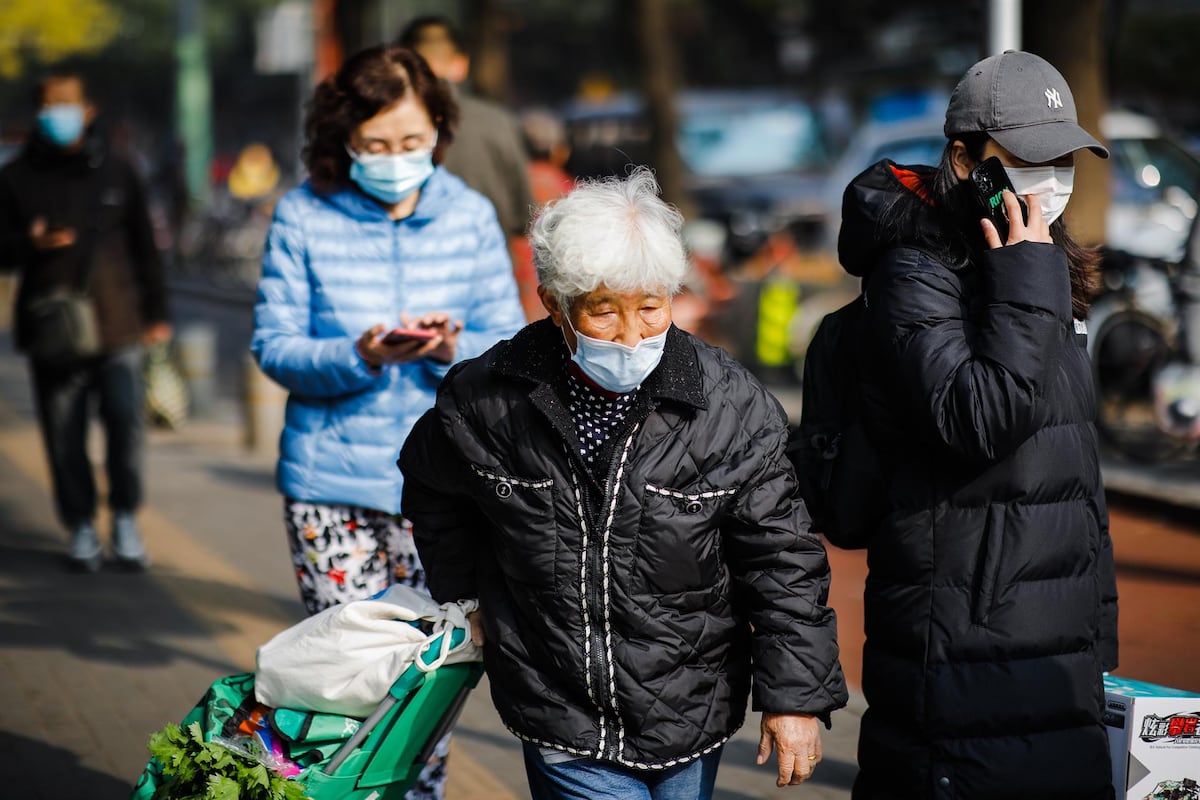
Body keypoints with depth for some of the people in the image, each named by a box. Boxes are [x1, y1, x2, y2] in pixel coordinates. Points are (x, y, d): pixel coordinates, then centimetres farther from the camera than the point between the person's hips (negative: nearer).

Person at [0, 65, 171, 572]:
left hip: (117, 326, 0)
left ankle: (126, 520, 10)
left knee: (126, 425, -9)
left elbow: (144, 246, 15)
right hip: (51, 333, 0)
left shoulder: (115, 173, 9)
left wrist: (155, 314, 14)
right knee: (64, 437, 2)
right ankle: (81, 528, 17)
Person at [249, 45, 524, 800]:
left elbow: (509, 342, 3)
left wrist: (454, 350, -19)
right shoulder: (304, 216, -3)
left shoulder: (469, 215, 1)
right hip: (330, 481, -1)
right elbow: (275, 345, -4)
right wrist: (359, 358, -21)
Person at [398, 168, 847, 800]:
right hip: (562, 720, -1)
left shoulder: (731, 408, -12)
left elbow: (781, 560, -6)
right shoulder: (487, 403, -10)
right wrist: (466, 594, 17)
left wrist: (796, 695, -7)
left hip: (689, 720, 1)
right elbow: (433, 492, 14)